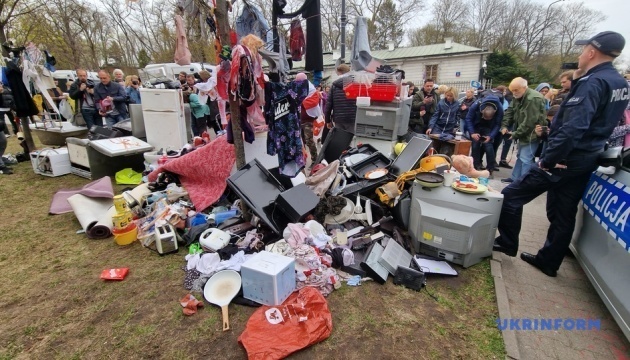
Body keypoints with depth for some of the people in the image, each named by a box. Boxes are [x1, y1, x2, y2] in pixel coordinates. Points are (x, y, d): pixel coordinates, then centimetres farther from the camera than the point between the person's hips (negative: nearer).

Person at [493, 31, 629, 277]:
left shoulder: (593, 82, -18)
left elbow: (572, 128, -29)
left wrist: (548, 160, -24)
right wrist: (577, 83, 8)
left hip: (565, 159, -9)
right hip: (585, 160, 9)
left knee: (511, 196, -1)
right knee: (563, 214, 14)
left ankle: (508, 243, 12)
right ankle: (548, 261, 26)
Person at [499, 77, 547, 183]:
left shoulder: (533, 99, -23)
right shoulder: (518, 96, 8)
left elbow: (529, 121, -26)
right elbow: (510, 111, 9)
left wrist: (516, 134, -20)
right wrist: (505, 126, -4)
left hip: (531, 134, -10)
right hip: (523, 133, 10)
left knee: (525, 159, -10)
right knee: (520, 156, 19)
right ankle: (515, 178, 30)